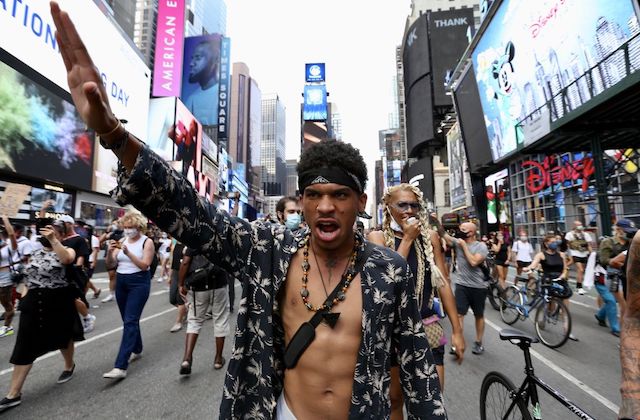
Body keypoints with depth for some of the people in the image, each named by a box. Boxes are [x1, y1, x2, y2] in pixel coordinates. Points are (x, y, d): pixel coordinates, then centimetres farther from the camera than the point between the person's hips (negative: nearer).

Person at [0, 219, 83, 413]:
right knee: (25, 346, 3)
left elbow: (67, 259, -34)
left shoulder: (67, 250, -7)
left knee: (62, 337, 14)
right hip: (34, 302, 5)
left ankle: (69, 366, 41)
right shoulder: (35, 253, 9)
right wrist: (26, 296, 15)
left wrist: (52, 240, -33)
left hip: (58, 302, -4)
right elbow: (29, 276, 20)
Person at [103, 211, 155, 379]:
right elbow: (110, 263, 3)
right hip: (121, 282, 6)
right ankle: (137, 350, 35)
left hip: (139, 283, -6)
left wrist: (128, 253, -26)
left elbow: (144, 265, -15)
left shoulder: (147, 242, -7)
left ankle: (120, 367, -13)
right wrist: (110, 251, -16)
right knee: (129, 320, 16)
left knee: (130, 321, -11)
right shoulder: (122, 241, 7)